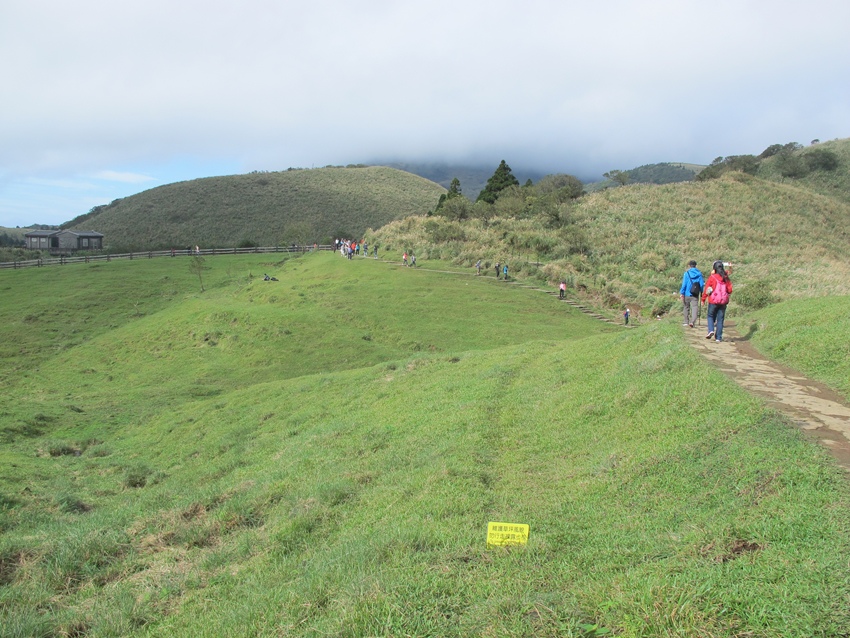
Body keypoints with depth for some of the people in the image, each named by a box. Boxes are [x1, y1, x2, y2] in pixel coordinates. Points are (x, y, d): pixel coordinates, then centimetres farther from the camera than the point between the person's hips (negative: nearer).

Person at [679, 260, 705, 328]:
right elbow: (702, 284, 3)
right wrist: (701, 291, 18)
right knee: (695, 308, -2)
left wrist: (682, 293, -3)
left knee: (686, 307, 13)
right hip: (695, 295, 1)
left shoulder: (687, 273, -5)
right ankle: (692, 321, -20)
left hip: (687, 294, -1)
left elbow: (684, 284, -7)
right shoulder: (699, 274, 1)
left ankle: (686, 322, 20)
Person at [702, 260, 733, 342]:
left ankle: (711, 330, -7)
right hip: (723, 301, 3)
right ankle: (718, 337, 7)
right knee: (720, 319, 7)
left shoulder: (712, 277, -8)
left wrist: (703, 299, 5)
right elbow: (730, 290, 2)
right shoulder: (726, 278, 1)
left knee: (710, 316, 16)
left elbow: (706, 289, -5)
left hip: (713, 301, -2)